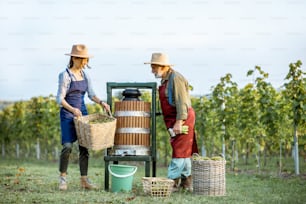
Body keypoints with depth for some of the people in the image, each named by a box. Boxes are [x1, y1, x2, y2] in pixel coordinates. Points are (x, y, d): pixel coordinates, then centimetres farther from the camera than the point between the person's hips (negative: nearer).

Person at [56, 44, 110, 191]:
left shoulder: (85, 75, 9)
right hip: (67, 114, -6)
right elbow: (60, 99, -12)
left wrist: (101, 103, -5)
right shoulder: (65, 75, -9)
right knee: (67, 146, -16)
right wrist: (72, 109, -26)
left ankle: (84, 180, 6)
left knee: (84, 147, 3)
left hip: (82, 113, 6)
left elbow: (91, 94, 14)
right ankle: (63, 177, 0)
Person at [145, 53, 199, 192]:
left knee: (180, 151, -7)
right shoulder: (166, 80, 15)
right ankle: (187, 182, 16)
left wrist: (179, 122, -26)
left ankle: (173, 181, -8)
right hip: (173, 120, 10)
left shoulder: (176, 78, -14)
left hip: (182, 118, -10)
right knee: (183, 151, 11)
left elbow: (182, 102, -21)